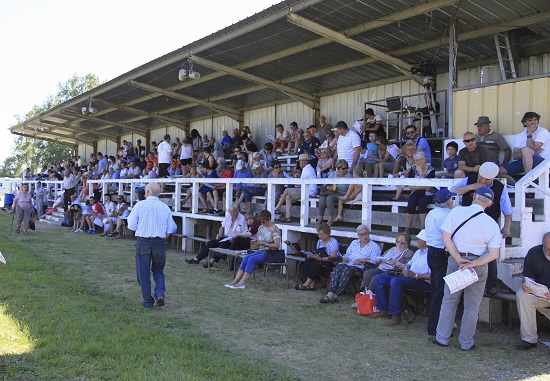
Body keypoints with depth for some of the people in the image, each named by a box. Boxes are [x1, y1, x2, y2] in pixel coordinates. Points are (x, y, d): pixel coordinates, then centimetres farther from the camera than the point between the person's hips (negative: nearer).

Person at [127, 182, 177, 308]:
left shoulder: (140, 205, -6)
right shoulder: (165, 208, 3)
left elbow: (132, 226, -4)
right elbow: (170, 230, 6)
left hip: (143, 242, -2)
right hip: (160, 242, 3)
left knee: (143, 273, 10)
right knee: (158, 271, 17)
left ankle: (148, 301, 15)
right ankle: (160, 294, -2)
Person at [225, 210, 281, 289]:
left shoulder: (274, 229, -10)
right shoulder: (261, 228, 13)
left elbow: (277, 245, -18)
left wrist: (264, 244, -20)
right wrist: (254, 245, -5)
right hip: (261, 251, 7)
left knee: (252, 259, -27)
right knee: (246, 258, -18)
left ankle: (242, 283, -28)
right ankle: (235, 281, -23)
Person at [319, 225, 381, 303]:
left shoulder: (374, 246, 10)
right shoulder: (354, 243, 27)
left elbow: (374, 260, -5)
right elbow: (347, 254, 27)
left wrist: (361, 260, -15)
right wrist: (345, 258, 4)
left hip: (361, 266, -5)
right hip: (348, 263, 5)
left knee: (347, 270, -36)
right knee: (337, 269, -30)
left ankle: (336, 295, -39)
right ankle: (330, 293, -41)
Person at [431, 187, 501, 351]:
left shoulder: (457, 211, -8)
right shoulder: (492, 224, -5)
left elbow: (446, 237, -12)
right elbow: (494, 253, -9)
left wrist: (458, 259, -12)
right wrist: (472, 264, -14)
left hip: (455, 260, 0)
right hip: (478, 265, 0)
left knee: (449, 300, 13)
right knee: (472, 306, 12)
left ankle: (442, 338, 19)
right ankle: (466, 343, 20)